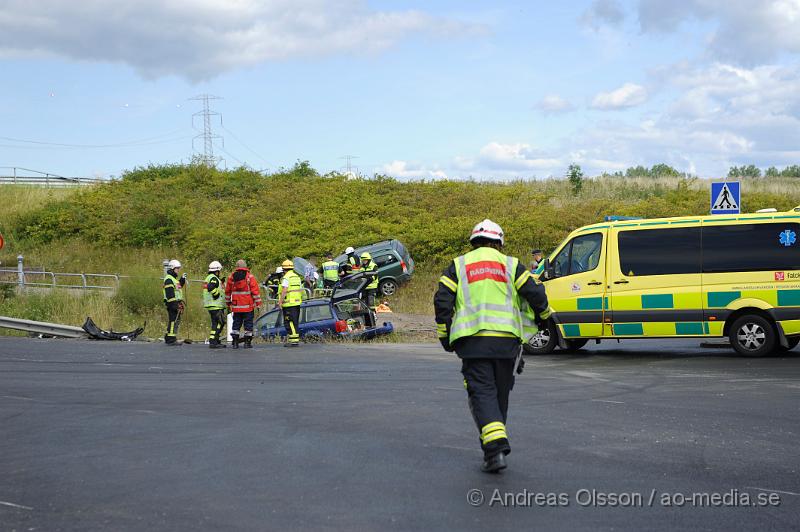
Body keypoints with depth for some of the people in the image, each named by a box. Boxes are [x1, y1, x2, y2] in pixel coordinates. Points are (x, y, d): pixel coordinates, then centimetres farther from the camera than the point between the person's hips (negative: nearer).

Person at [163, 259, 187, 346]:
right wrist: (174, 304, -24)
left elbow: (178, 287, 28)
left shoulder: (173, 278, 20)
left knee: (176, 321, 13)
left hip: (176, 303, 10)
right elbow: (169, 293, -20)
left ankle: (168, 339, 19)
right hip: (172, 303, -10)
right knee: (173, 321, -11)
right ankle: (171, 339, -11)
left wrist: (182, 279, 17)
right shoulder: (169, 279, -13)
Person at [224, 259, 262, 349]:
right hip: (248, 306, -3)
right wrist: (258, 303, -3)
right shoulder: (250, 277, -6)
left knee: (236, 323, 11)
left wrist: (228, 303, 25)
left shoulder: (231, 277, 7)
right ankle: (247, 342, 3)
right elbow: (255, 291, -9)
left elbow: (227, 291, 14)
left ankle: (235, 342, 9)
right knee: (248, 323, 3)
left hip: (236, 306, 3)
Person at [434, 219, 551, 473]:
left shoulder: (458, 265, 12)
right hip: (507, 339, 1)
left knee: (482, 392, -4)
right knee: (501, 393, 16)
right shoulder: (511, 264, 12)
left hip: (473, 340, -1)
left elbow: (442, 300, 4)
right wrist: (542, 316, 24)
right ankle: (494, 446, 26)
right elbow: (535, 294, 3)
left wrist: (445, 337, 13)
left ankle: (496, 448, -21)